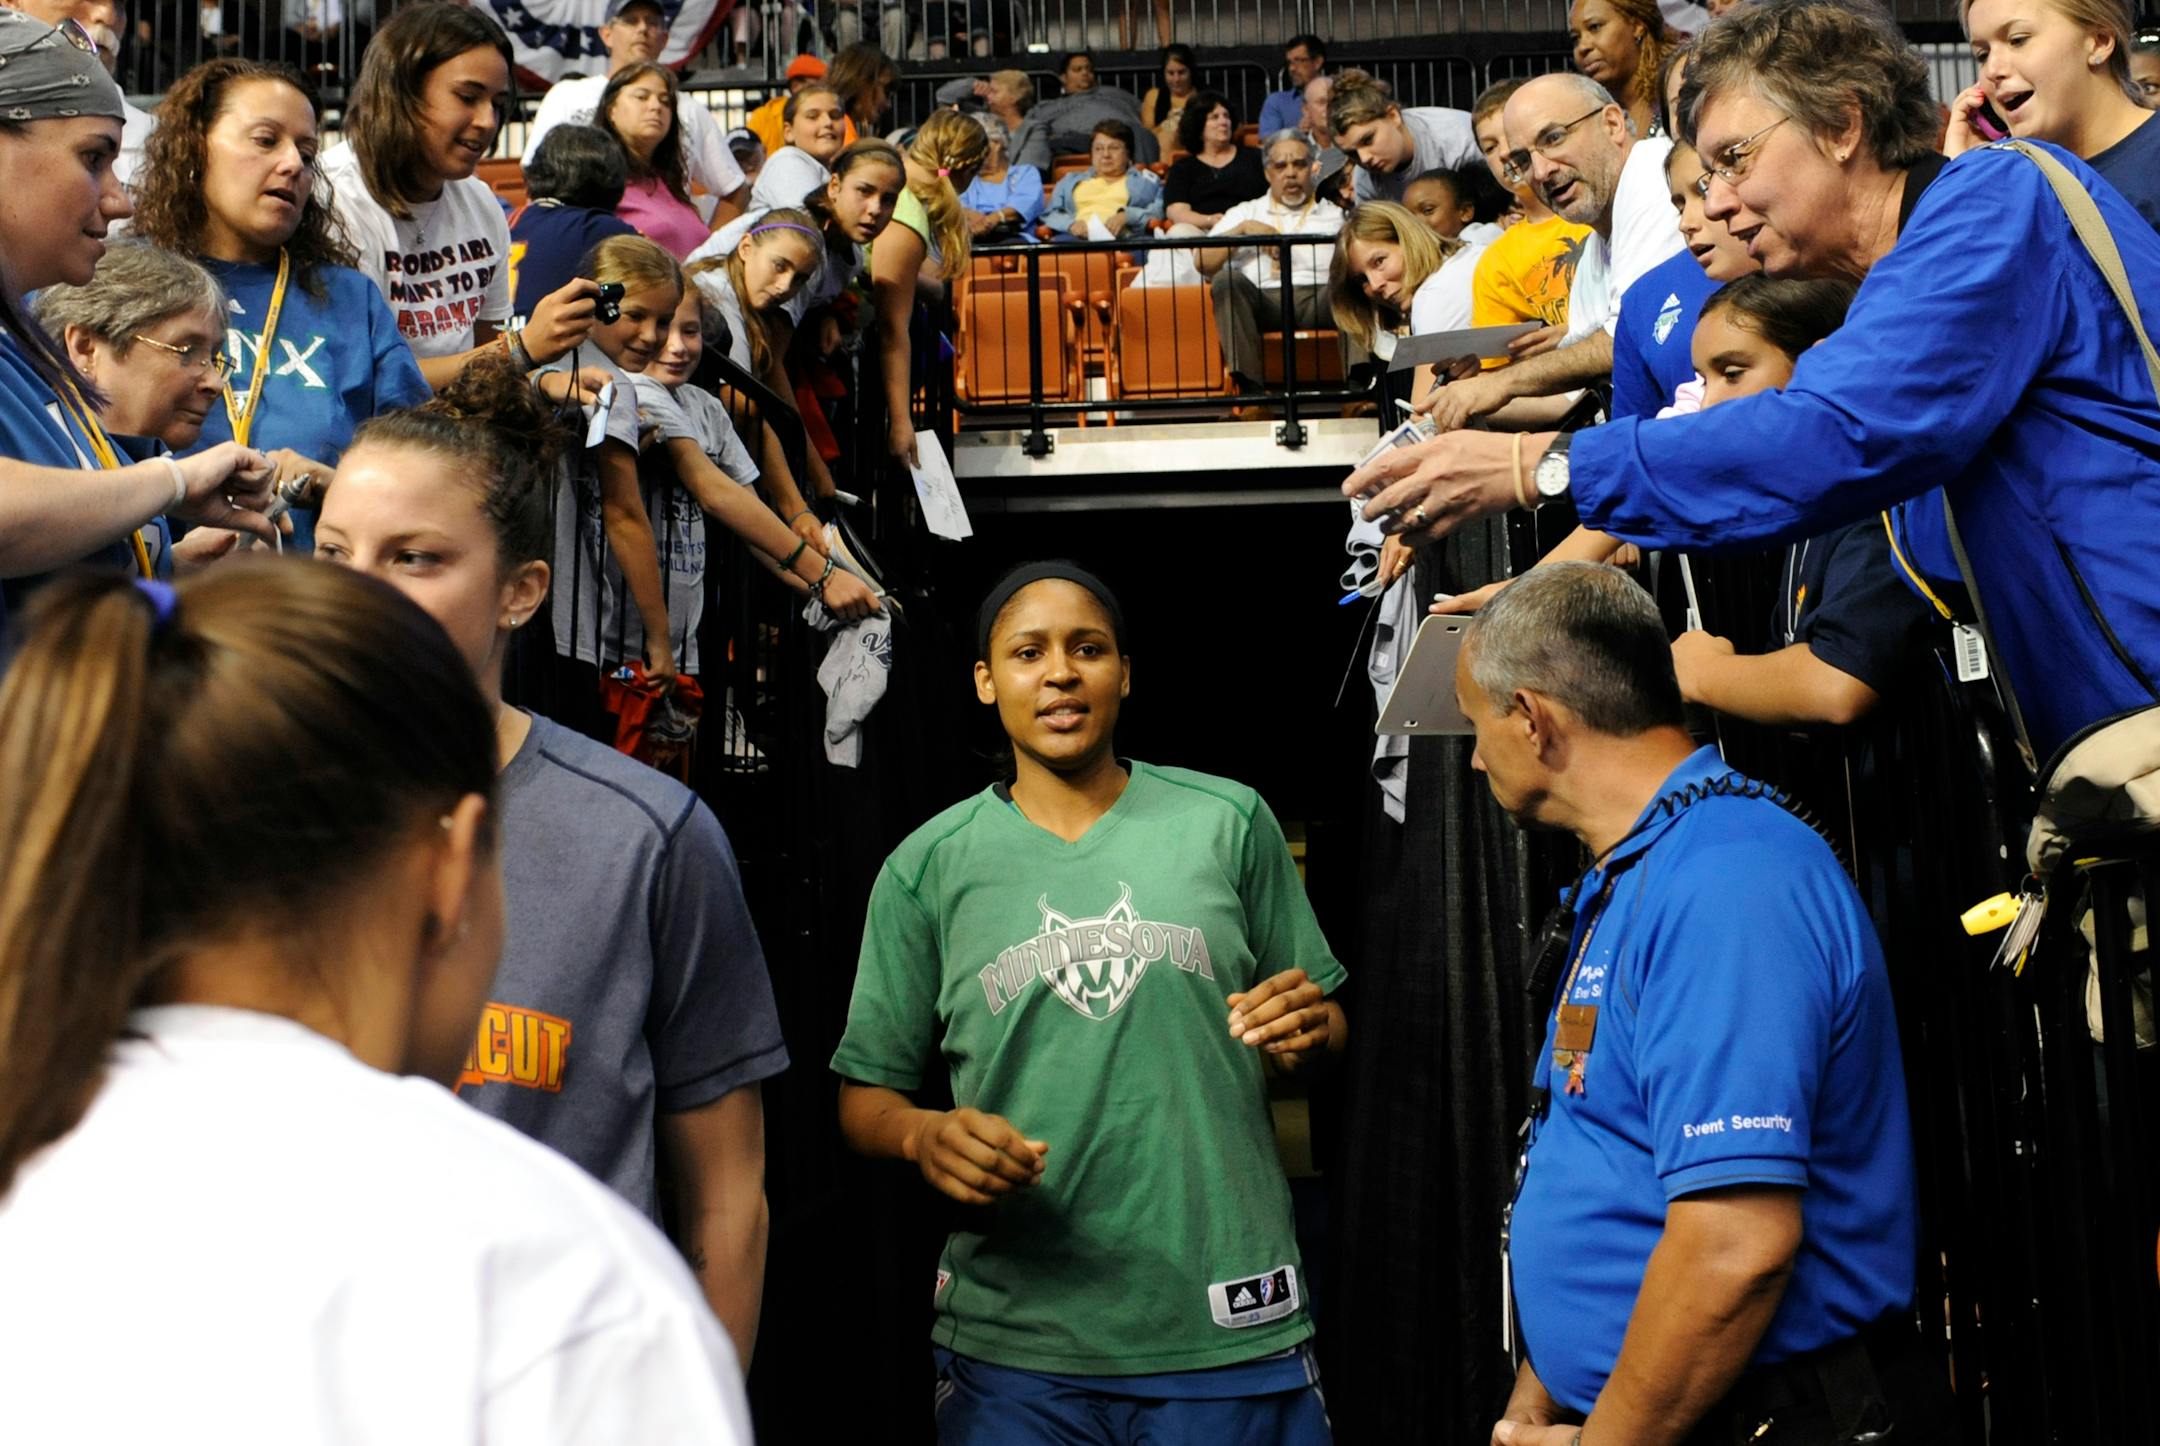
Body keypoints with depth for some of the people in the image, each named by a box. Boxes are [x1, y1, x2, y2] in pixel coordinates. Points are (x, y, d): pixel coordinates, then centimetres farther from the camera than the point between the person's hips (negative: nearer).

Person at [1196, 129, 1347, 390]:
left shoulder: (1336, 214, 28)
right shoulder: (1244, 212, 28)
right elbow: (1202, 262, 15)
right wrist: (1243, 229, 2)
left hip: (1319, 300, 0)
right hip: (1263, 304, 0)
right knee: (1228, 279, -30)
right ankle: (1250, 387, -41)